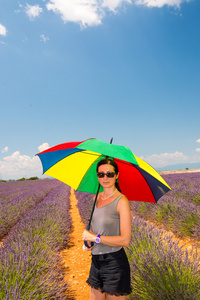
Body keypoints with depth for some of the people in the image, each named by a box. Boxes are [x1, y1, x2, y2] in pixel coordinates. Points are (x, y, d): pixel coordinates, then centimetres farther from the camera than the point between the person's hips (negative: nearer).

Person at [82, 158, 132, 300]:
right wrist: (88, 236, 0)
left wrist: (96, 238, -14)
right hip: (96, 261, 7)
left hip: (115, 263, -7)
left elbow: (125, 240, -20)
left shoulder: (121, 201, -17)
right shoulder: (97, 198, 4)